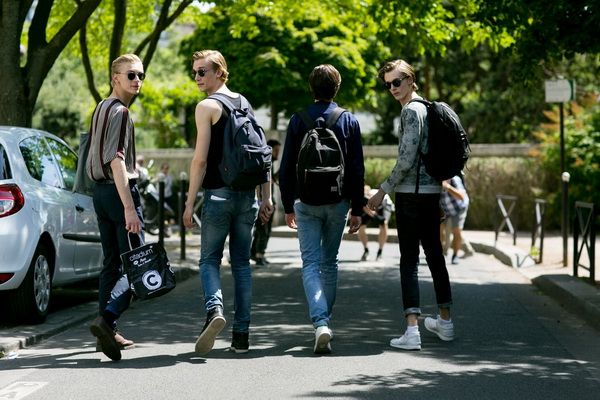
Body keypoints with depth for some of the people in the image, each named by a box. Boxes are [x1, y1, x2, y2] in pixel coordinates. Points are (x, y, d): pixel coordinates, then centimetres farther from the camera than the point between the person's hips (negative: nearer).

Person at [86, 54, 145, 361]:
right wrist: (129, 207, -25)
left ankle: (108, 332, 12)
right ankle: (107, 318, -25)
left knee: (112, 263, 12)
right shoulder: (119, 111, -13)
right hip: (119, 189, -10)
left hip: (100, 190, 10)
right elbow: (116, 161, -21)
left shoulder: (101, 109, 17)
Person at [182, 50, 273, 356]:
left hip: (219, 194, -5)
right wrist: (266, 197, 15)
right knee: (241, 263, 9)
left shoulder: (207, 107, -6)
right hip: (247, 193, 5)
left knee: (209, 260, 3)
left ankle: (214, 309, -24)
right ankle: (241, 335, 7)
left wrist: (190, 202, -8)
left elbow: (200, 159, -11)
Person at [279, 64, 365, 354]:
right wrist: (357, 209, 6)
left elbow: (286, 168, 0)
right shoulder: (349, 121, 0)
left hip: (306, 202, -1)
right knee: (329, 263, 16)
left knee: (311, 264, -4)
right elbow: (357, 169, 0)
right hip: (338, 201, 1)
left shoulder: (298, 121, -2)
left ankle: (320, 323, -22)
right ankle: (325, 319, 24)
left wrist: (288, 206, 10)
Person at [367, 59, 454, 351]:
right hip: (432, 190, 9)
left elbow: (406, 160, -18)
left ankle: (412, 330, -13)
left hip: (412, 193, -9)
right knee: (434, 254, 17)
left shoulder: (411, 111, -12)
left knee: (409, 259, -8)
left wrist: (383, 190, -11)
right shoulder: (429, 108, 16)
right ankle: (445, 321, 26)